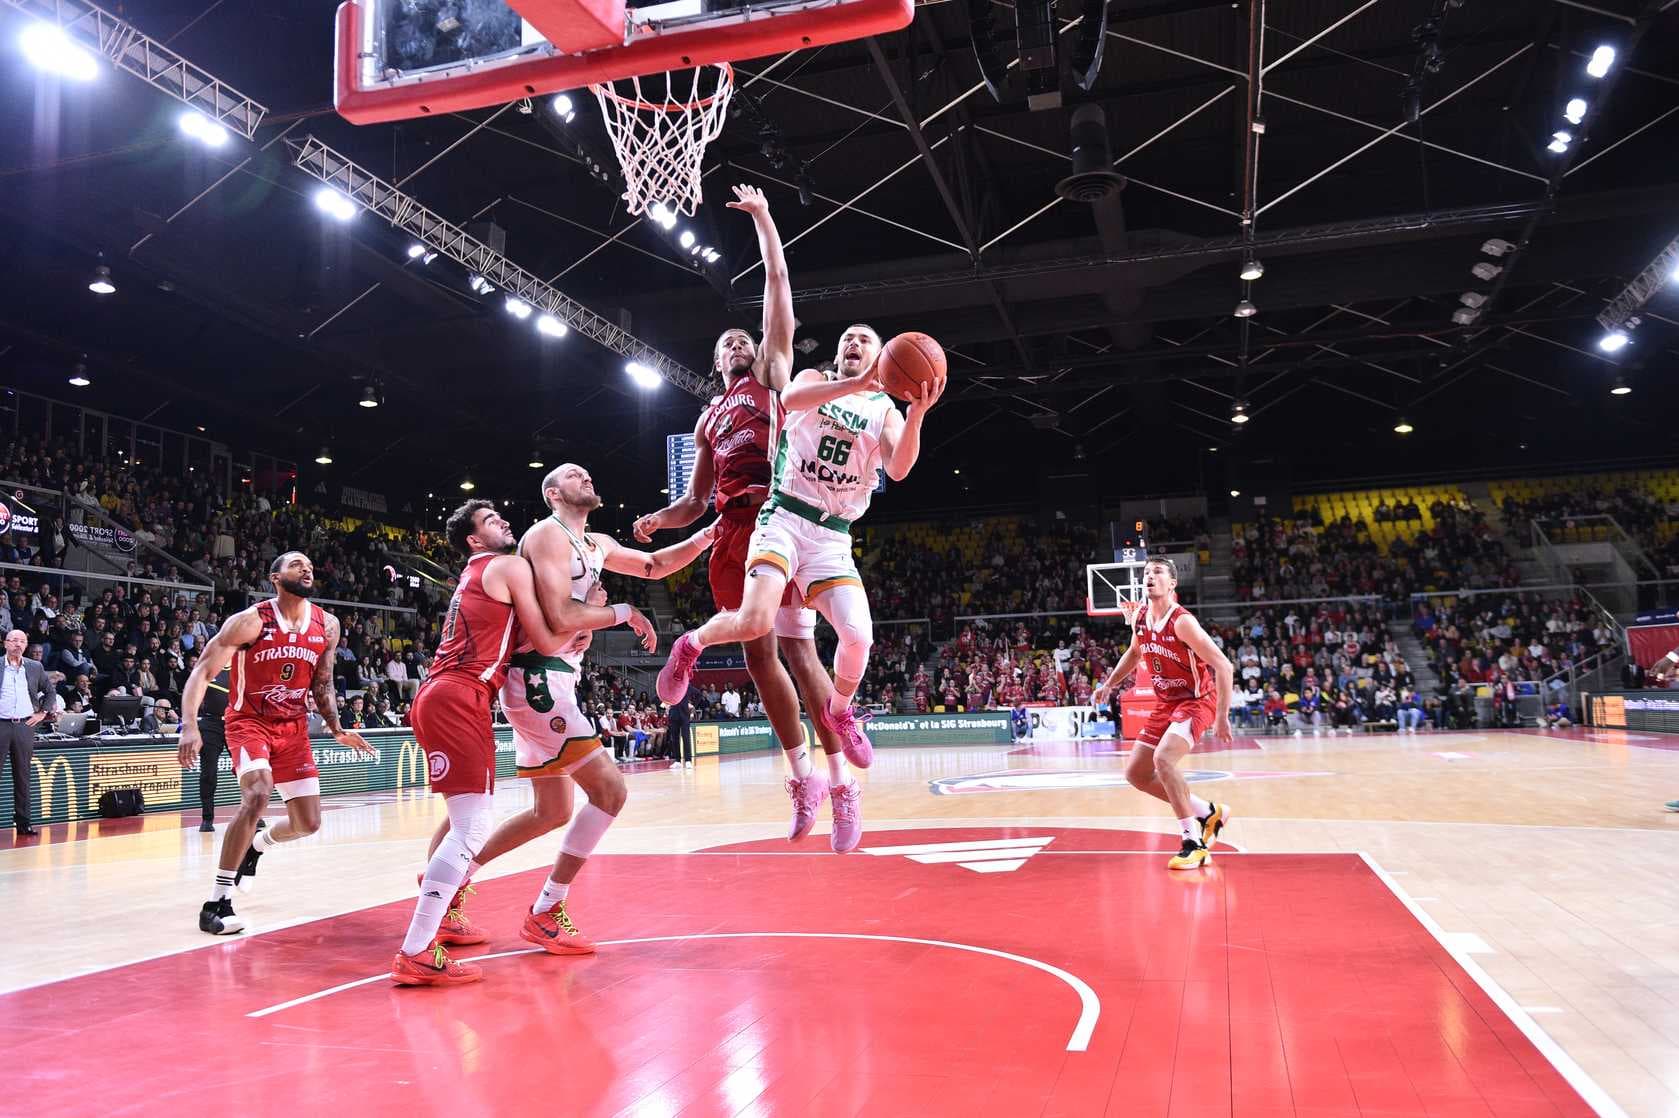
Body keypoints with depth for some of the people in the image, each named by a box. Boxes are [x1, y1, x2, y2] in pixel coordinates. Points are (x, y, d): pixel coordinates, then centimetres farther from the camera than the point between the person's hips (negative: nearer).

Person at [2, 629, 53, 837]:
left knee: (23, 777, 6)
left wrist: (42, 712, 11)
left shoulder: (35, 667, 8)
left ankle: (23, 822, 10)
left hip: (25, 726, 2)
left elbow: (49, 691, 21)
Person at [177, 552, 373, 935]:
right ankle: (216, 903, -20)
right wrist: (190, 725, -31)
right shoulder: (250, 621, -16)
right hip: (249, 721, -5)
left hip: (294, 726, 5)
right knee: (257, 795, -31)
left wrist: (337, 729, 4)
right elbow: (202, 671, -18)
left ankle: (256, 847, 39)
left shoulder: (327, 626, -2)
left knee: (308, 823, 4)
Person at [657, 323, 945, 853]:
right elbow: (790, 399, -18)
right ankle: (691, 645, 8)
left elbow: (899, 468, -8)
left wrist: (918, 412, -23)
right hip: (784, 520, -2)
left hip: (833, 538, 2)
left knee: (858, 636, -17)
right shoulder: (814, 379, 8)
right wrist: (857, 384, -28)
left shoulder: (886, 411, 11)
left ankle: (838, 711, 14)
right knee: (755, 621, -26)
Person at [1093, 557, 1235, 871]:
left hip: (1196, 701, -8)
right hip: (1166, 704, 8)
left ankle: (1194, 843, -19)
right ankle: (1208, 814, 21)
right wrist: (1109, 683, 17)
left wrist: (1222, 717, -25)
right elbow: (1134, 652, 21)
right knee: (1135, 773, 7)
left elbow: (1223, 666, -24)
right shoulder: (1141, 618, -1)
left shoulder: (1182, 621, -23)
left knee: (1163, 759, -31)